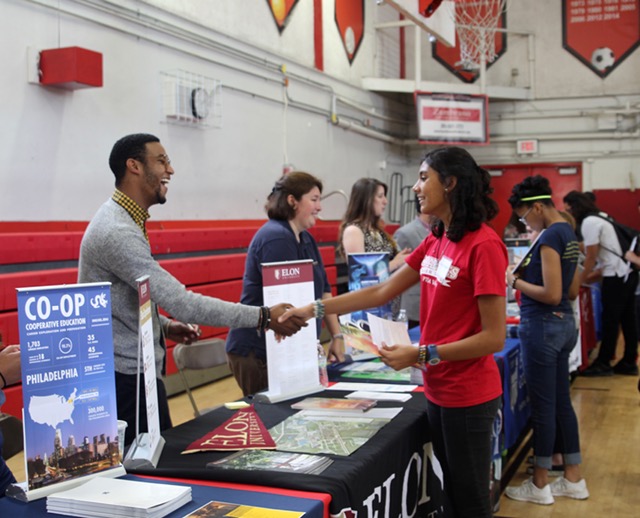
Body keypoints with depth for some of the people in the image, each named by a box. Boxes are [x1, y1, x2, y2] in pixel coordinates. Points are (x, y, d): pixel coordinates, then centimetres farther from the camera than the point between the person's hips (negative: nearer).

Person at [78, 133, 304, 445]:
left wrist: (164, 326, 7)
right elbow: (182, 303, -28)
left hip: (134, 368, 10)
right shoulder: (117, 232, -23)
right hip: (126, 375, -10)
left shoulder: (122, 221, 11)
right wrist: (263, 317, -25)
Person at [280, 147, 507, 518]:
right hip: (439, 390, 8)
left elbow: (494, 337, -20)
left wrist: (420, 355, -22)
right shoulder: (435, 241, 8)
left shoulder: (483, 245, -19)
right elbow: (381, 292, 10)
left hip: (469, 396, -8)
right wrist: (314, 309, 6)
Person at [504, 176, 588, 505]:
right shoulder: (568, 233, 11)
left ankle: (539, 486, 15)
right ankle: (573, 480, 25)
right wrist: (529, 276, 12)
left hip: (542, 327, -10)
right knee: (561, 403, 16)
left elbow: (552, 294, -22)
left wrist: (516, 282, -10)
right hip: (564, 324, 10)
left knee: (542, 407, 2)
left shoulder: (550, 236, -18)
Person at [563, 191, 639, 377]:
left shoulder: (589, 223, -13)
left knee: (609, 321, -1)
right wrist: (593, 275, 18)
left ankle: (603, 363, 8)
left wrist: (579, 280, 2)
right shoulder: (601, 217, 16)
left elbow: (591, 258, -11)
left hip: (617, 276, -9)